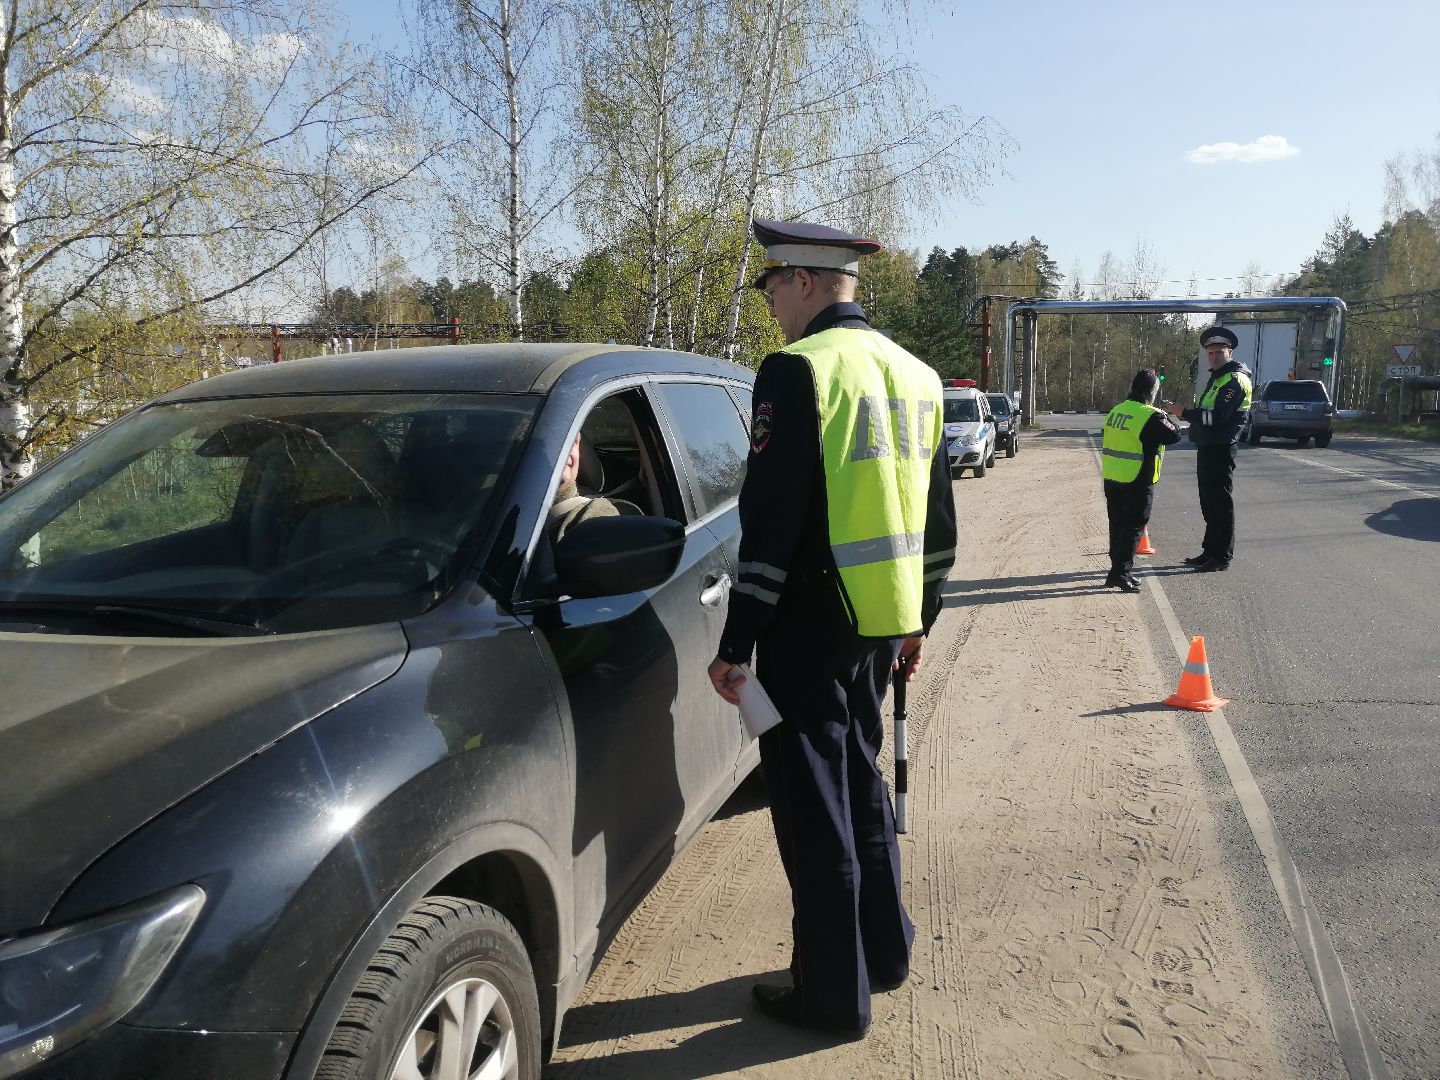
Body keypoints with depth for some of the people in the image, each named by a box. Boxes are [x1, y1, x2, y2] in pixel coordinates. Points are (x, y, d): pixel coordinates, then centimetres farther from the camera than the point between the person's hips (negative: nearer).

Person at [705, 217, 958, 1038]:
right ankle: (887, 949, 36)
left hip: (812, 626, -8)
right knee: (860, 783, 22)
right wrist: (918, 618, 22)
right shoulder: (913, 374, 11)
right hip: (881, 623, 8)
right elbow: (938, 516, 15)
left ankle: (835, 994, 17)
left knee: (813, 805, 4)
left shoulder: (799, 368, -14)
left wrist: (737, 643, -15)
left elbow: (772, 518, -19)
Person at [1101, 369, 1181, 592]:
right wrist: (1166, 417, 8)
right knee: (1133, 527, -2)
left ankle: (1118, 569, 22)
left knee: (1117, 524, 14)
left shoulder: (1116, 411, 8)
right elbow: (1174, 435, -11)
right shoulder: (1150, 416, -15)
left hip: (1112, 479, 7)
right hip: (1137, 481, -7)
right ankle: (1120, 572, -7)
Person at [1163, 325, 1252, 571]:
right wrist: (1185, 412, 10)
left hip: (1220, 450, -10)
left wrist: (1183, 412, -22)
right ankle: (1210, 551, 24)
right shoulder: (1218, 377, 19)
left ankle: (1223, 557, 0)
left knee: (1220, 503, -5)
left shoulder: (1234, 380, -14)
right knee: (1209, 503, 15)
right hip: (1207, 448, 10)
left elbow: (1217, 416, -23)